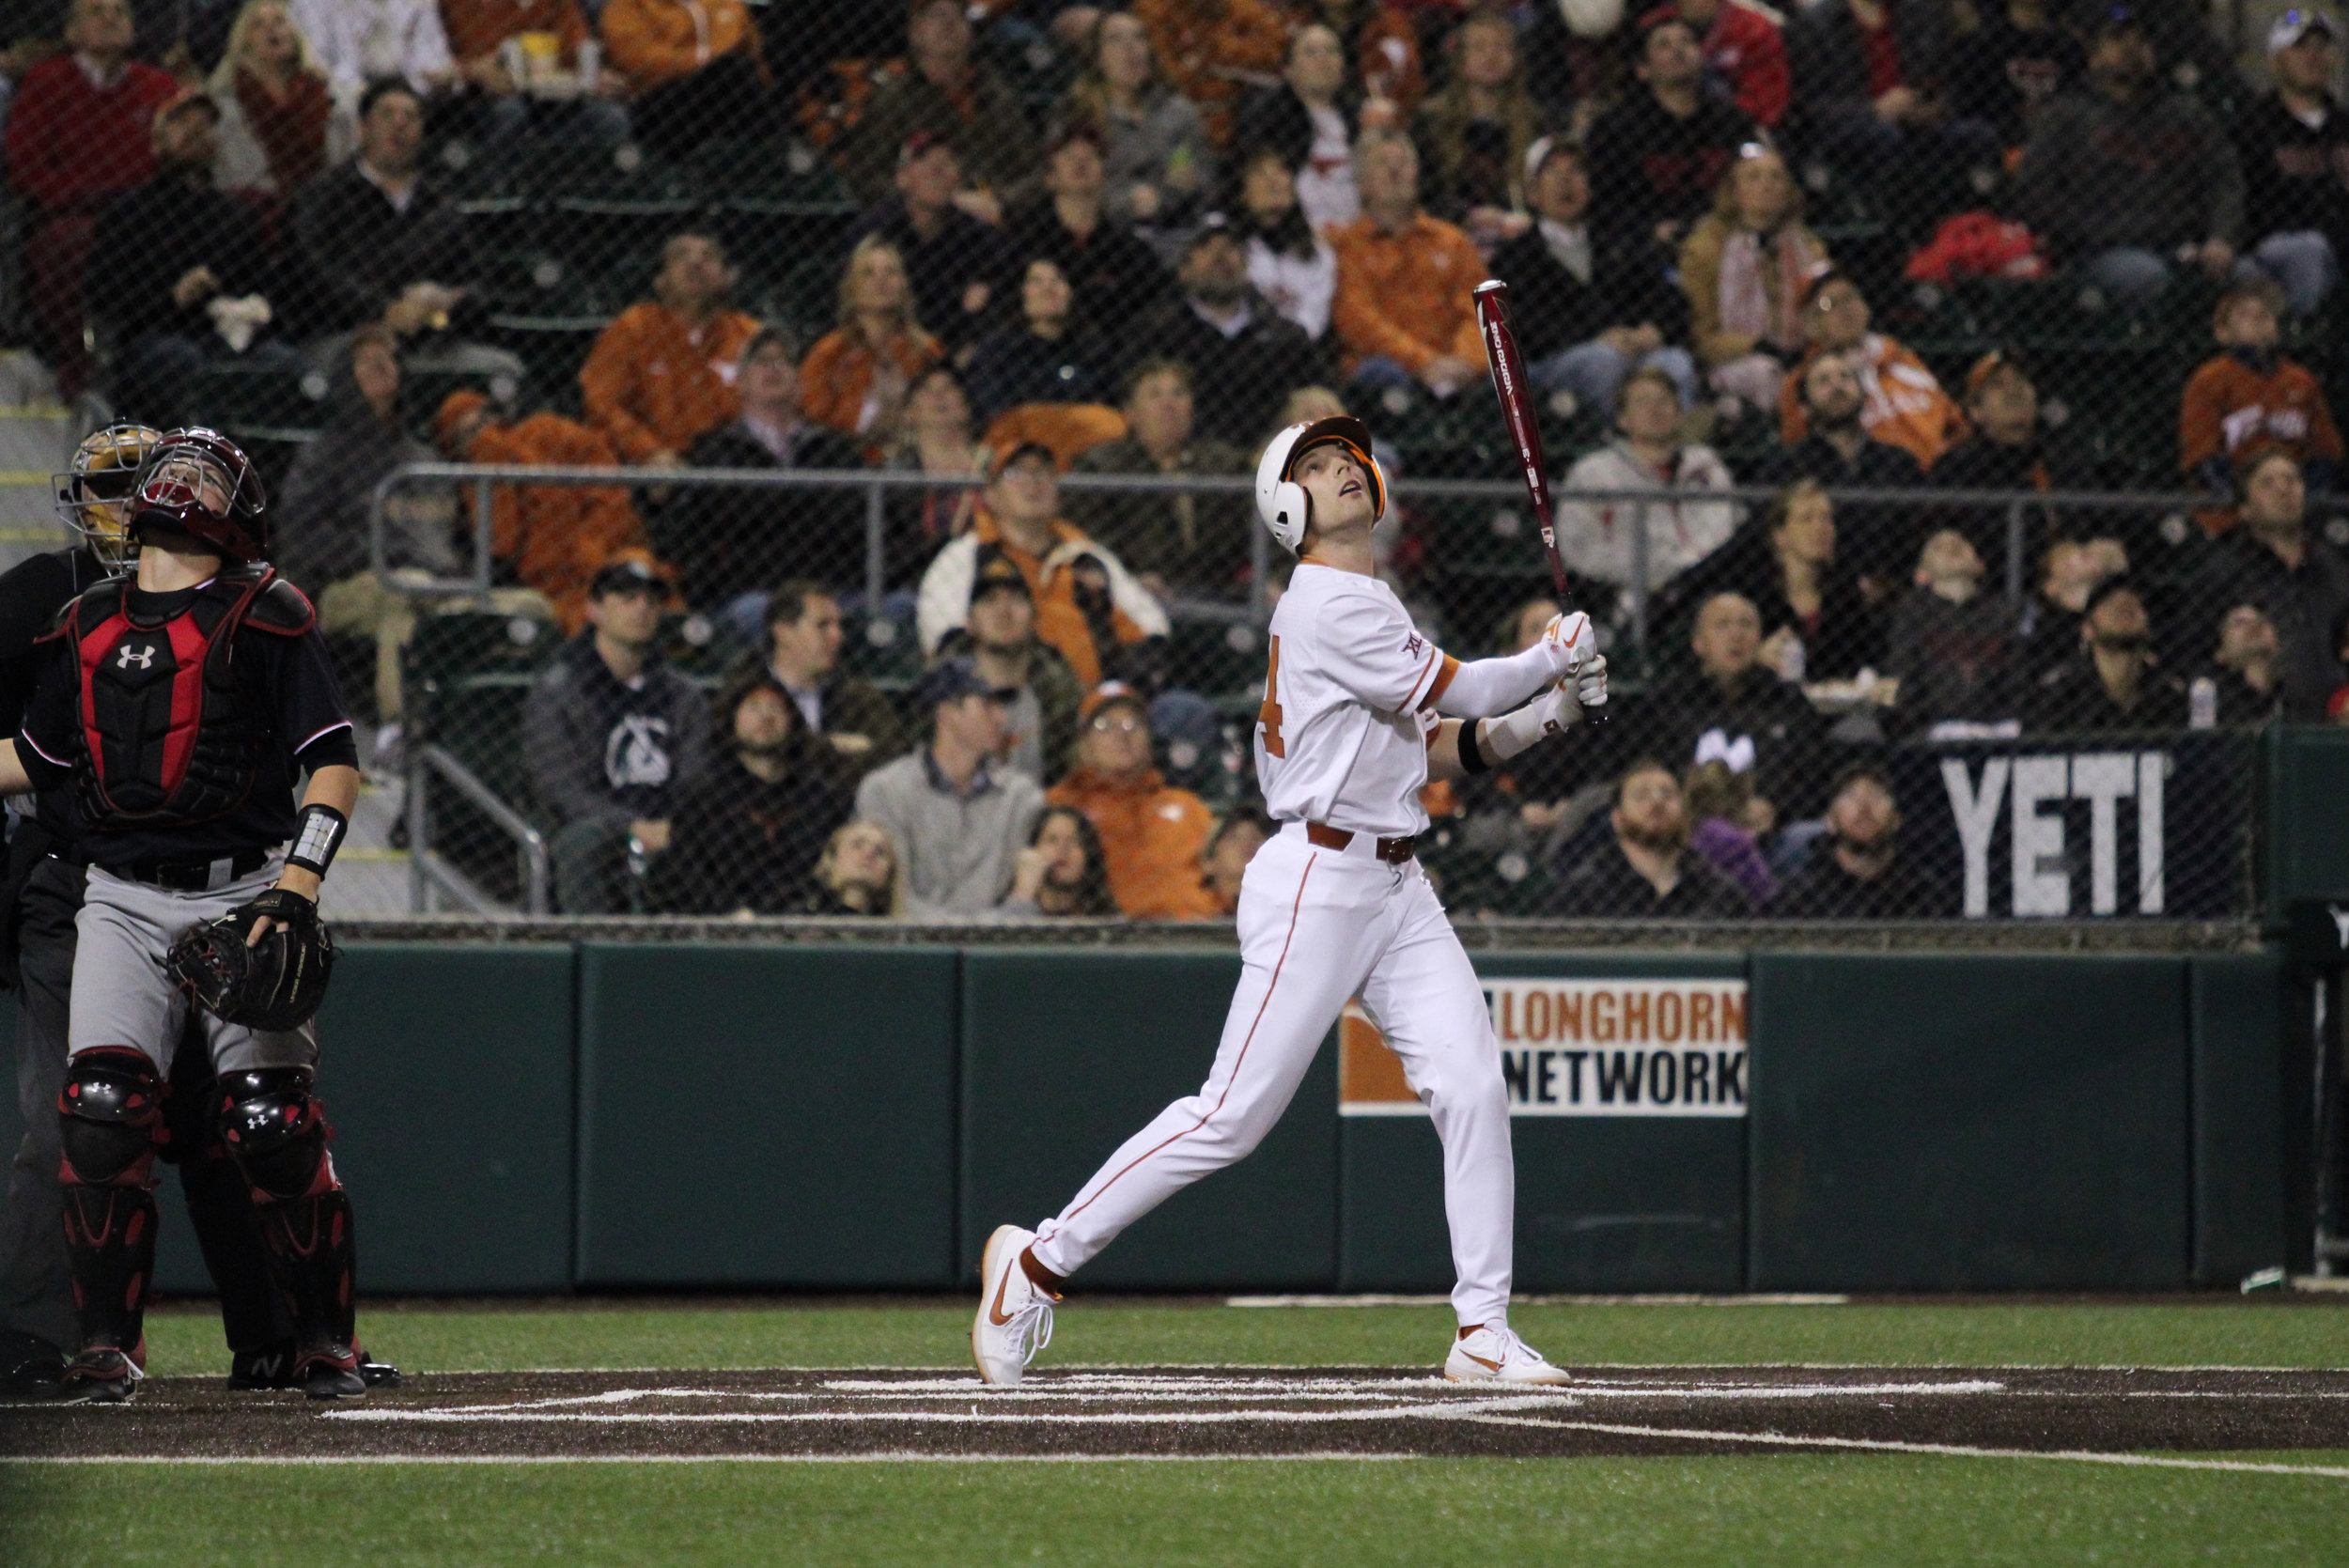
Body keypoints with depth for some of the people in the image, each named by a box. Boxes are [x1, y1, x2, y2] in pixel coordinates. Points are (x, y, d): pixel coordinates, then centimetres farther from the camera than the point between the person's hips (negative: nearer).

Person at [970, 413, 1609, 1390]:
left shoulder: (1361, 606, 19)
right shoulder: (1330, 605, -12)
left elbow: (1434, 749, 19)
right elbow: (1457, 691, -12)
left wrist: (1540, 715, 5)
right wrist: (1550, 660, 5)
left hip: (1396, 888, 9)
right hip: (1318, 885, -9)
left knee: (1470, 1086, -6)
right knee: (1234, 1116, -8)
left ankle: (1483, 1332, -4)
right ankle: (1041, 1260, 4)